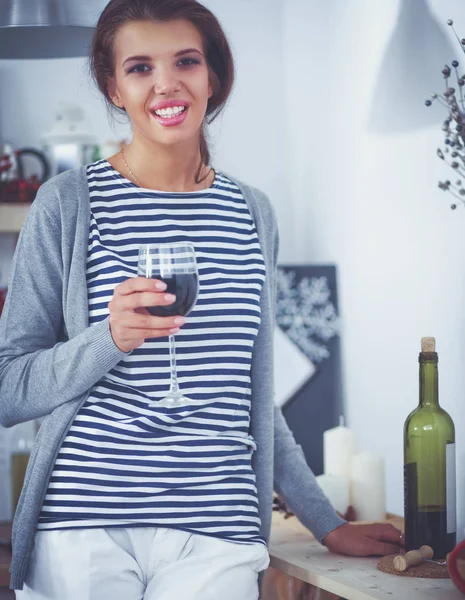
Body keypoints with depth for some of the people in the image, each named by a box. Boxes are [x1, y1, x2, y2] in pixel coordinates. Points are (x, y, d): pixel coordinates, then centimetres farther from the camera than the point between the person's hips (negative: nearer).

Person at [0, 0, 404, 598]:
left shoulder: (252, 212, 11)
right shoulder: (69, 202, -1)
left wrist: (329, 525, 19)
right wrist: (111, 339, -19)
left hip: (215, 537, 3)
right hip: (82, 526, -2)